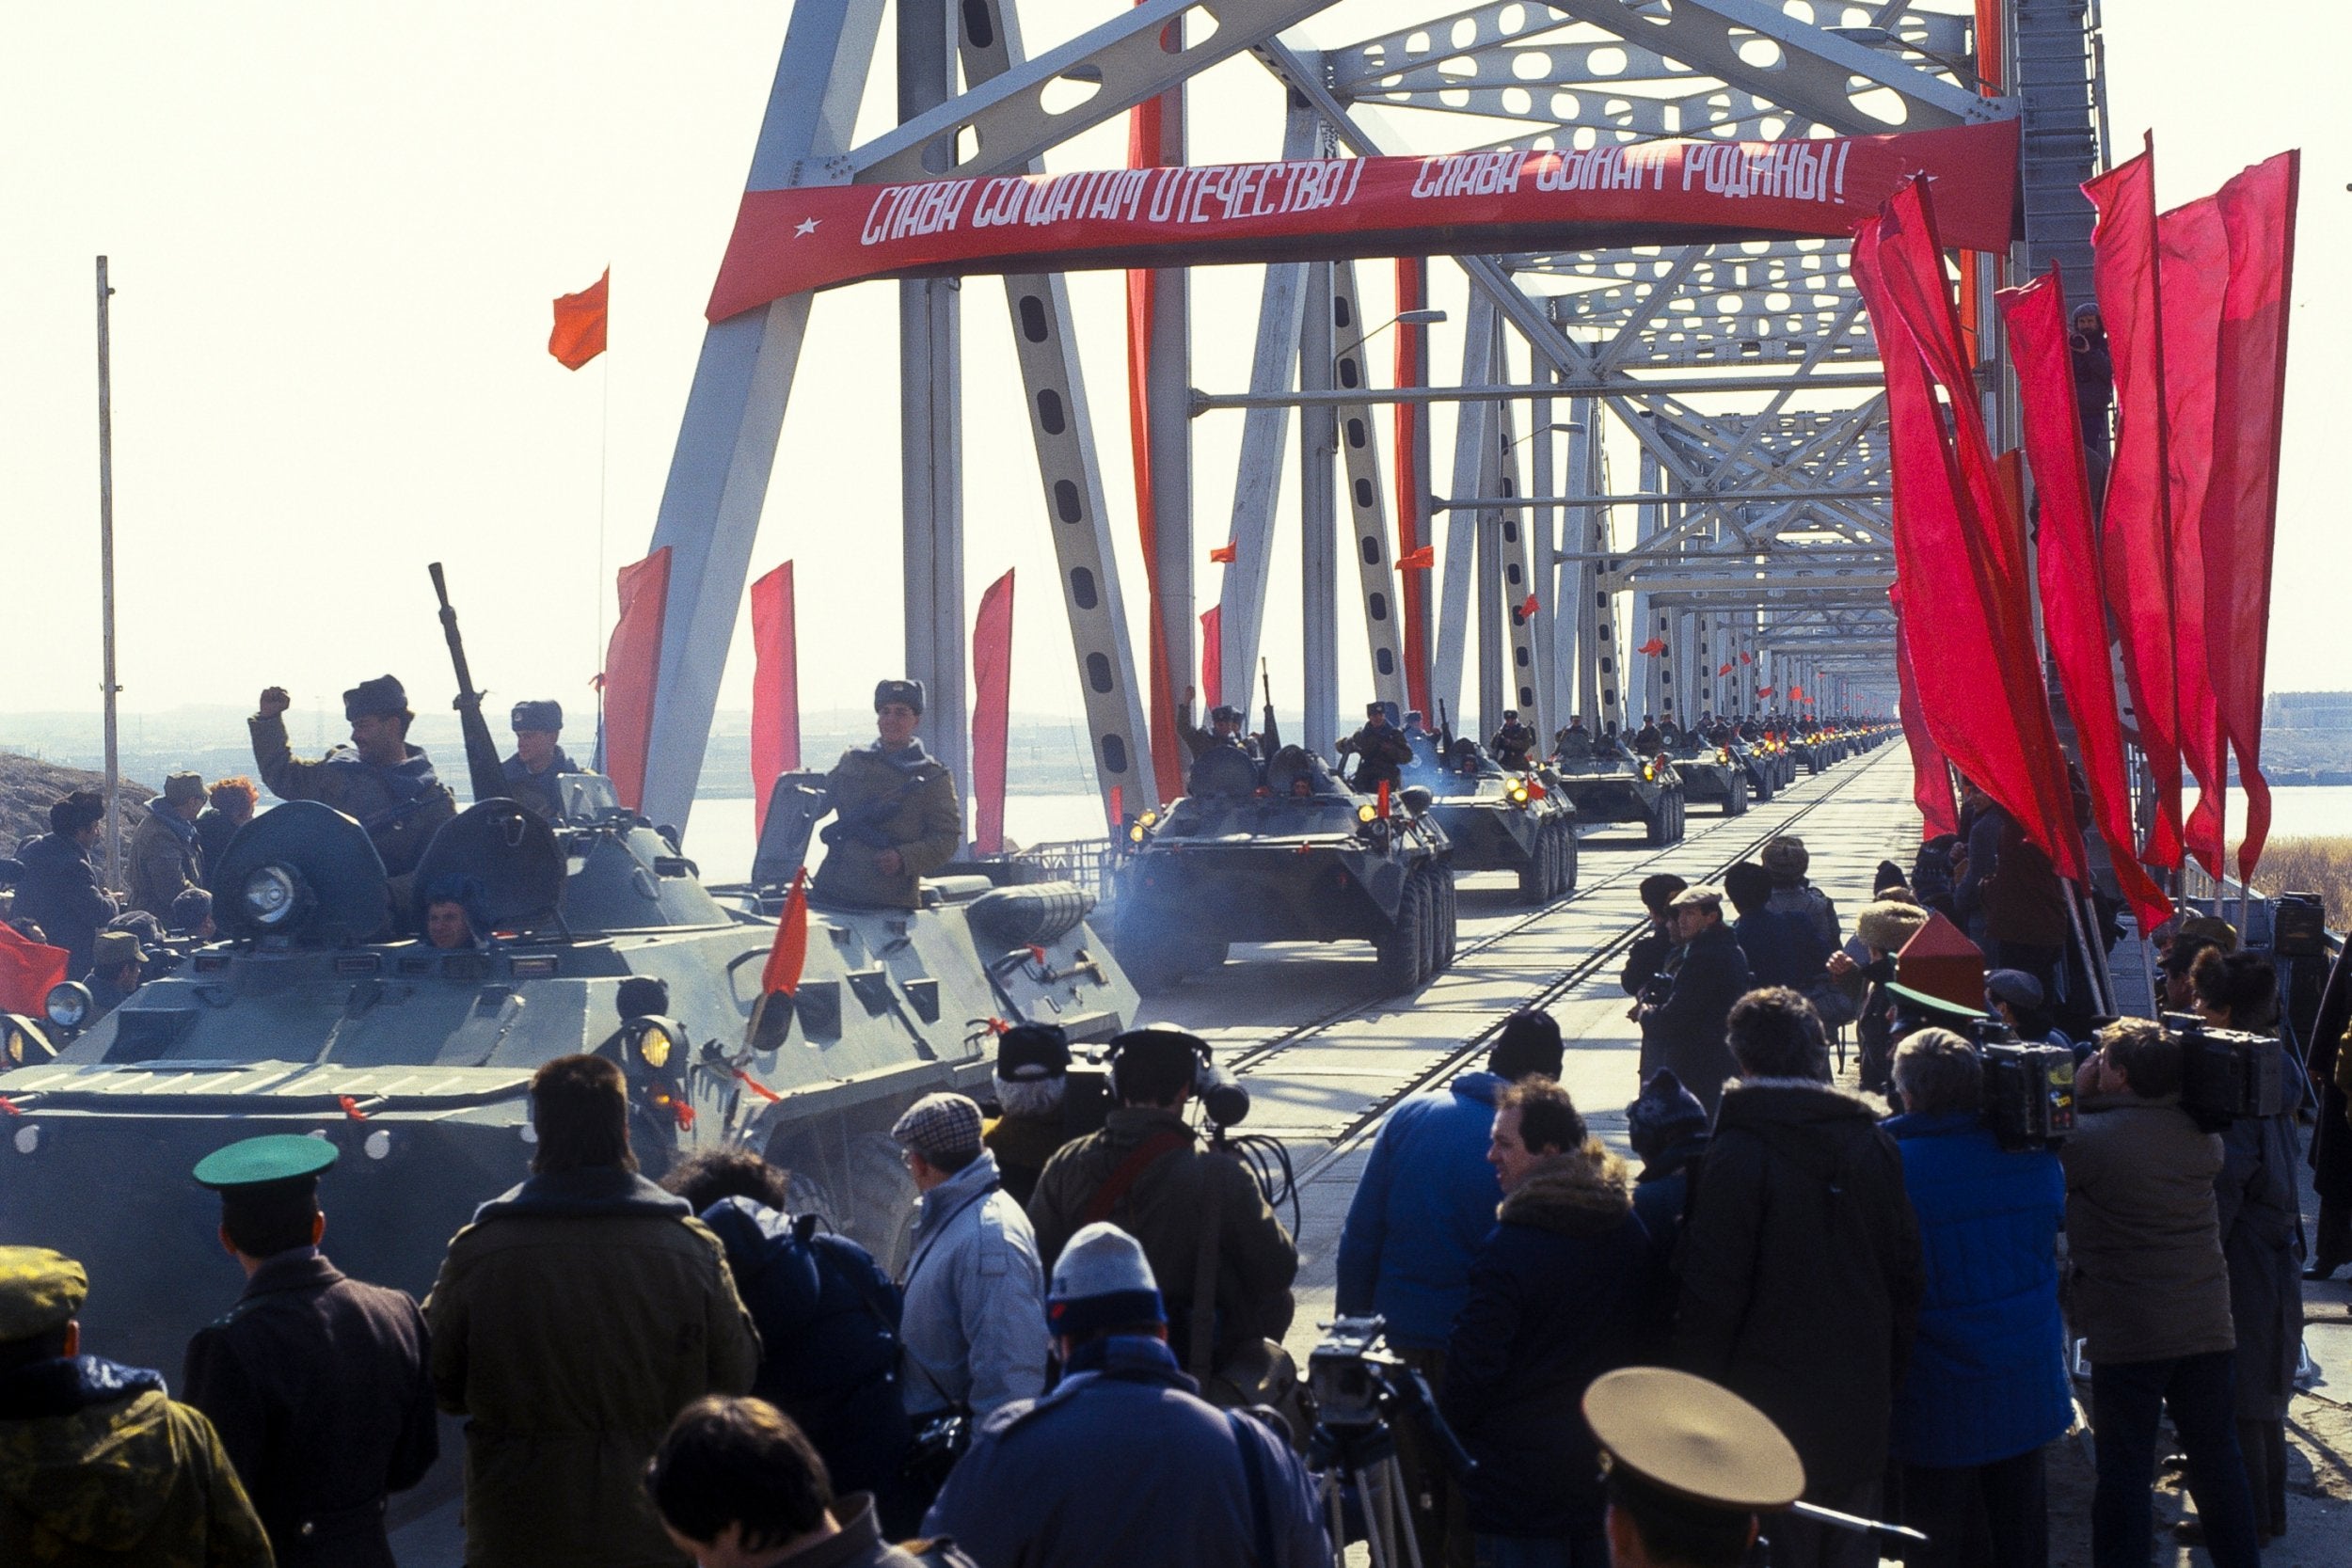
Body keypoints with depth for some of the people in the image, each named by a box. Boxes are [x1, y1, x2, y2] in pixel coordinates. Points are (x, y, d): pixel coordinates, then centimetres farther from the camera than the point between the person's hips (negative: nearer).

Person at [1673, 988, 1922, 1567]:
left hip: (1771, 1409, -5)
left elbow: (1713, 1294, -16)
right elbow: (1906, 1275, 10)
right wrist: (1888, 1384, 19)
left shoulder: (1738, 1155, -15)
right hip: (1860, 1411, 6)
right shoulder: (1874, 1144, 3)